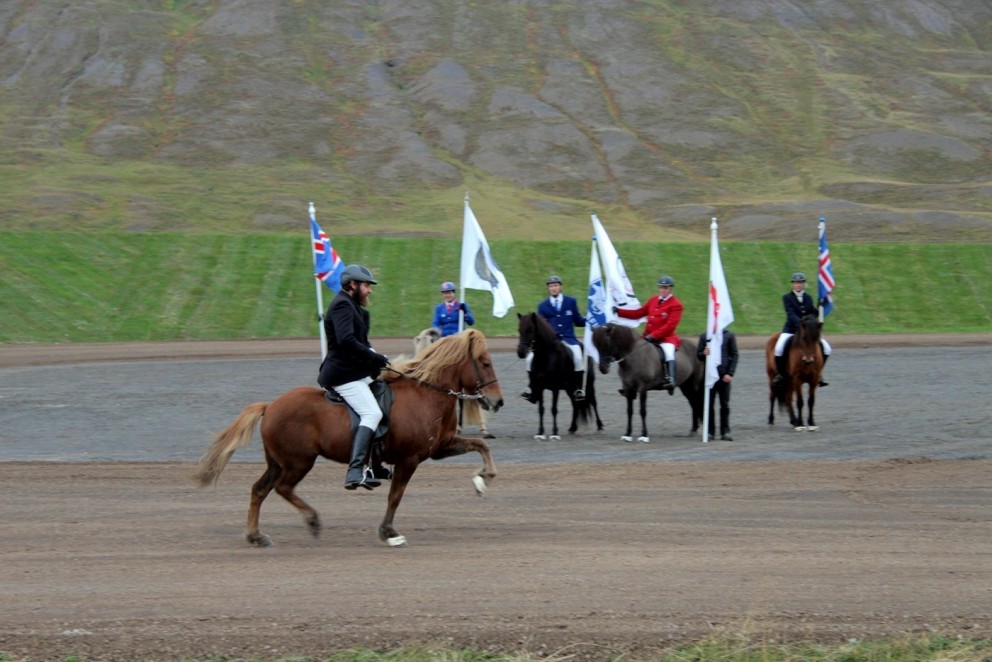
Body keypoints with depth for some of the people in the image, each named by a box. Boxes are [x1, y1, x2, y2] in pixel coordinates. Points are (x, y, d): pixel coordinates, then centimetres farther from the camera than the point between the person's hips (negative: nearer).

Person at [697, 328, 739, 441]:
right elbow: (698, 355, 6)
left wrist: (730, 373, -8)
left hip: (724, 375, -1)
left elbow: (734, 355, 1)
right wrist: (704, 354, -18)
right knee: (708, 403, 3)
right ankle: (710, 431, 10)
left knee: (725, 404, 4)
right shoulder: (704, 336, 4)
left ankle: (725, 431, 10)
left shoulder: (729, 335, 1)